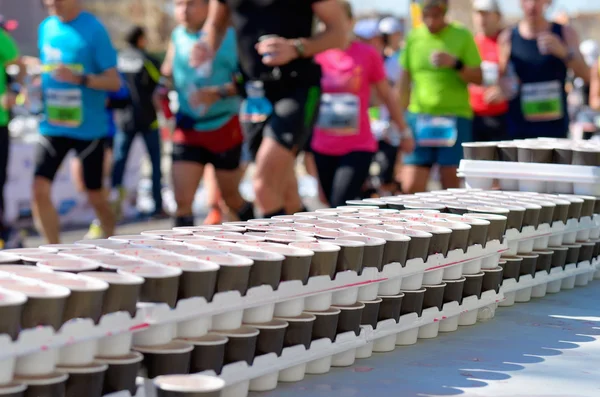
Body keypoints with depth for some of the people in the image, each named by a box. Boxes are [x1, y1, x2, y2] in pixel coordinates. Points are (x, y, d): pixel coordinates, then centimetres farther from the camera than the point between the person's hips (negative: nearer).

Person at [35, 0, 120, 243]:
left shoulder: (93, 29, -9)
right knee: (40, 190, -12)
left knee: (96, 196, 8)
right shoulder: (46, 28, 7)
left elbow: (114, 81, -11)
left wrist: (79, 78, -27)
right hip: (53, 127, 4)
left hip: (89, 128, -4)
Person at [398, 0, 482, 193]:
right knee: (410, 187, -4)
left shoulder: (462, 36, 1)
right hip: (419, 117, 2)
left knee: (451, 183, -1)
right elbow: (404, 80, 15)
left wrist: (456, 63, -16)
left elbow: (478, 78, 1)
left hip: (454, 118, -2)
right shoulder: (413, 37, 8)